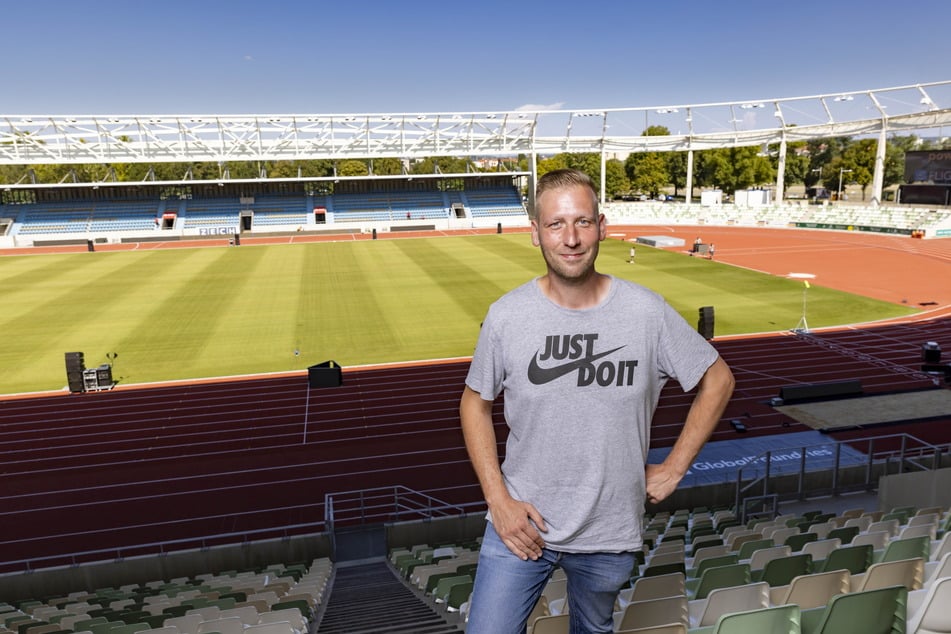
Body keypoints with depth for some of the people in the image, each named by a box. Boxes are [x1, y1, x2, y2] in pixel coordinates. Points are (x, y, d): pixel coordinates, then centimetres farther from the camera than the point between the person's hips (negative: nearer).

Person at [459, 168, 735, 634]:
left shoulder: (647, 312, -11)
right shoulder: (506, 316, -12)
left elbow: (717, 380, 2)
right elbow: (475, 404, 0)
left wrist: (673, 469, -1)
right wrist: (498, 499, -7)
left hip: (612, 531, 1)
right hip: (521, 523, -1)